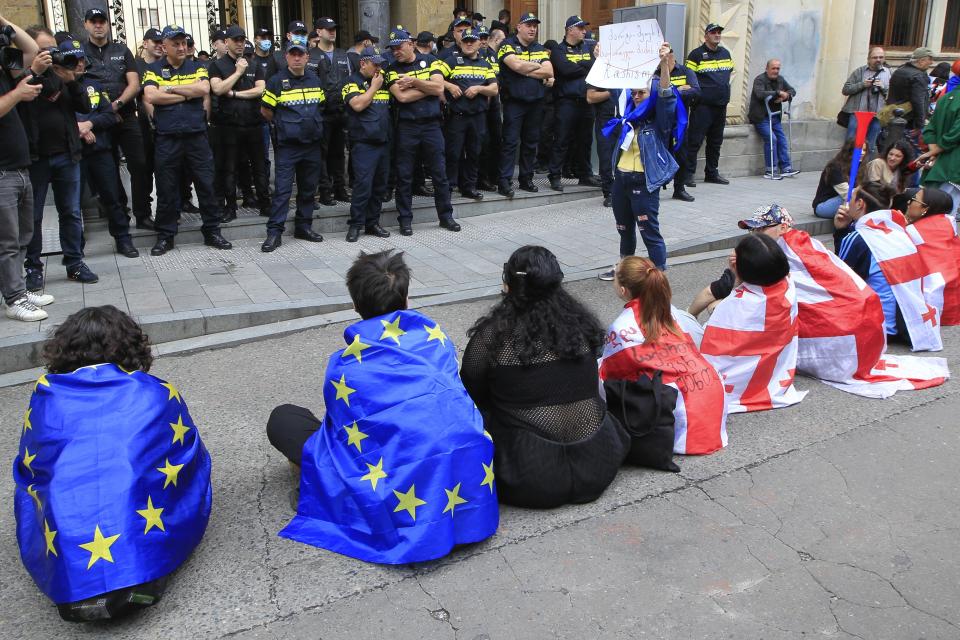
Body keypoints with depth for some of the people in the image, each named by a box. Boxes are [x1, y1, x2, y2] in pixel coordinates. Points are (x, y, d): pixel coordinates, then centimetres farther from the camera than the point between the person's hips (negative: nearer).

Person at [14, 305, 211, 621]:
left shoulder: (45, 395, 9)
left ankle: (81, 589, 8)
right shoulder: (158, 393, 6)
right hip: (145, 553, -1)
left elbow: (28, 470, 23)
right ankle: (140, 578, 3)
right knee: (192, 471, 24)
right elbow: (191, 458, 20)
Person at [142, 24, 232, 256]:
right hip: (167, 139, -1)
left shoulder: (197, 67, 11)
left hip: (197, 137, 1)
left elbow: (204, 89, -8)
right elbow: (150, 96, -11)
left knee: (207, 185, 4)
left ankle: (212, 231, 15)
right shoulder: (154, 70, 6)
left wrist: (171, 89, -8)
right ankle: (165, 236, 15)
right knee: (166, 190, 5)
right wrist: (188, 94, -8)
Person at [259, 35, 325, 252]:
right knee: (282, 190, -7)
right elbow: (265, 110, 3)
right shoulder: (277, 82, -4)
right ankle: (274, 232, -5)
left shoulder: (316, 81, 9)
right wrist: (282, 124, 10)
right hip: (287, 146, -5)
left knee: (308, 189, 11)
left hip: (312, 145, 5)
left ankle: (304, 226, 23)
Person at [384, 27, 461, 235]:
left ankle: (446, 215, 17)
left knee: (439, 173, 6)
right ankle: (405, 219, 14)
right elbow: (402, 96, -12)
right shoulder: (392, 70, 3)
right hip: (406, 127, -1)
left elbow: (439, 88, -7)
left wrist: (414, 82, -11)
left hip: (431, 125, 1)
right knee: (404, 176, 3)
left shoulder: (429, 62, 7)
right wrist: (428, 87, -7)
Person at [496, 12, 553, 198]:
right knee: (510, 142, -8)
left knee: (531, 142, 10)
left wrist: (526, 70, -10)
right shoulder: (508, 45, -2)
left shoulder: (540, 49, 13)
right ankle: (504, 181, -7)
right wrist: (538, 66, -5)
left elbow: (549, 72, -1)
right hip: (514, 101, -5)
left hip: (536, 102, 6)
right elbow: (516, 65, -20)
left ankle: (526, 179, 19)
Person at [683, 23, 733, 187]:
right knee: (695, 140, -9)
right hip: (702, 105, -7)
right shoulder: (697, 54, -5)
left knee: (716, 141, 12)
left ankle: (712, 173, 20)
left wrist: (724, 86, 20)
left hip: (721, 105, 7)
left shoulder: (726, 53, 14)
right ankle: (688, 173, -5)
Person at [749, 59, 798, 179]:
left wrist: (785, 96, -7)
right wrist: (778, 93, -25)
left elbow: (792, 90, 16)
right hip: (761, 117, -7)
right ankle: (770, 170, -13)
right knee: (771, 138, -19)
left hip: (775, 116, 8)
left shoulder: (780, 79, 11)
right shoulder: (759, 80, -12)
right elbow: (760, 94, -30)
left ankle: (786, 168, 3)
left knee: (782, 139, -1)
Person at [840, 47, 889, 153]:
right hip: (857, 112, -1)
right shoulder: (859, 71, 9)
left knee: (872, 147, 4)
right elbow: (845, 90, 3)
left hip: (877, 115, 1)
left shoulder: (888, 73, 11)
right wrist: (862, 84, -9)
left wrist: (884, 87, -10)